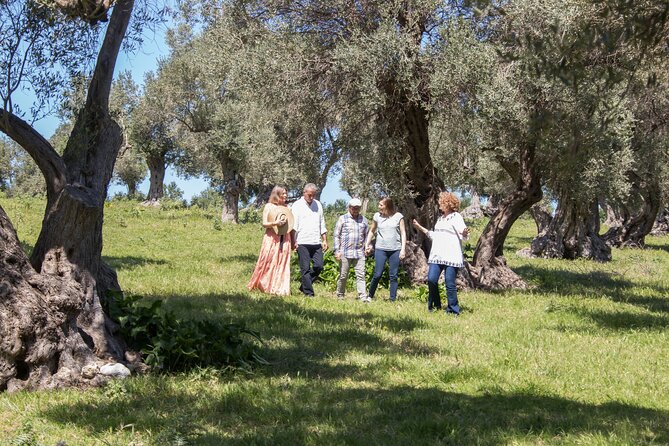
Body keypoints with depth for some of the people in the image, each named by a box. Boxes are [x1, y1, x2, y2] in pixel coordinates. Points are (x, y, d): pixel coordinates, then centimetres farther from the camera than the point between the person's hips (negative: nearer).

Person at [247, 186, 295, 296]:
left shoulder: (286, 208, 14)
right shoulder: (269, 206, 2)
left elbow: (291, 225, 19)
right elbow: (264, 223, -3)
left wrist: (293, 241, 10)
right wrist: (275, 223, -20)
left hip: (284, 240, 4)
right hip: (272, 239, -4)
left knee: (282, 264, 0)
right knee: (268, 263, -4)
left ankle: (279, 289, 2)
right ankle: (264, 286, 7)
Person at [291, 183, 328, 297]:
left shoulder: (318, 205, 15)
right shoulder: (297, 205, 2)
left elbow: (322, 224, 20)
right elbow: (294, 225, -3)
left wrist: (325, 240, 14)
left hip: (316, 242, 4)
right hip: (303, 243, -4)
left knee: (319, 266, -2)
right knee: (305, 268, -3)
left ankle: (303, 285, 16)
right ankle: (308, 293, 0)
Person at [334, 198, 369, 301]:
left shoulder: (364, 220, 13)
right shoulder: (343, 219, 4)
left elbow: (367, 235, 23)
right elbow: (336, 235, 3)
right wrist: (336, 251, -4)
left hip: (359, 253, 2)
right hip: (345, 253, -2)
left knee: (361, 275, -6)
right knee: (343, 276, 4)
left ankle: (363, 296, -10)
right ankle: (340, 295, 17)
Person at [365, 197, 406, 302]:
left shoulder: (398, 217, 1)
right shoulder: (377, 216, 5)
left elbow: (403, 233, 2)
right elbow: (372, 231, 17)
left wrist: (403, 249, -4)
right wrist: (367, 245, 13)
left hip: (395, 250, 0)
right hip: (380, 249, 0)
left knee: (394, 276, 2)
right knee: (377, 275, -5)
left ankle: (393, 300, 6)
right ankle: (370, 296, 9)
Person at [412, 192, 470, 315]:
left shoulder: (456, 217, -2)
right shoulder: (440, 219, 22)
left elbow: (463, 235, -11)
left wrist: (465, 233, -34)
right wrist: (420, 228, 34)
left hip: (451, 257, -7)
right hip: (437, 255, 7)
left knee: (450, 283, -7)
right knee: (431, 279, -4)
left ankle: (453, 310, 2)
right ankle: (435, 305, 12)